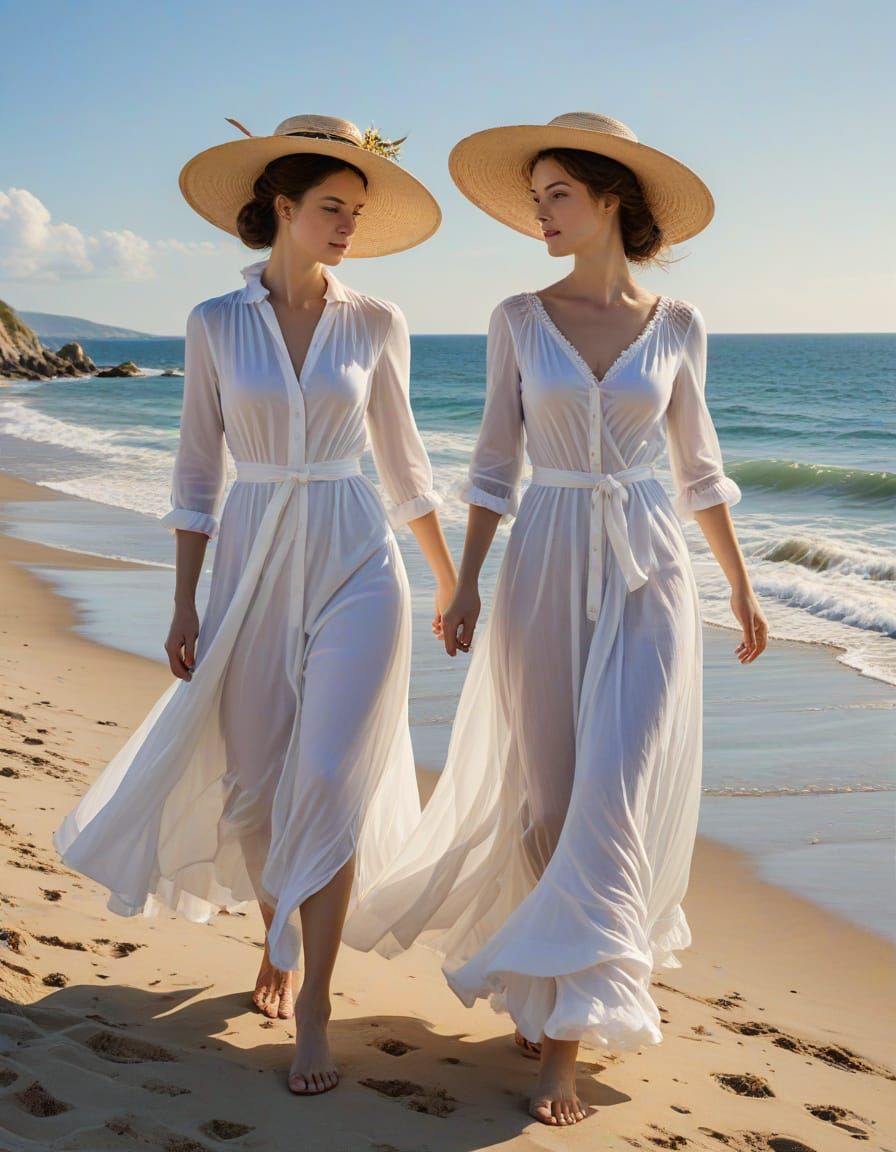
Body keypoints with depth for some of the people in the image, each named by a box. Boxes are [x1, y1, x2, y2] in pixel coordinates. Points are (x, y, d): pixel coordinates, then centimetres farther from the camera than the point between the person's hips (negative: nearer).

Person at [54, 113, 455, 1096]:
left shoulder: (376, 324, 3)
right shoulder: (215, 324, 1)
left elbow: (401, 456, 13)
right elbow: (197, 472, 4)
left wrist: (448, 577, 17)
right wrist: (184, 603, 0)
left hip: (356, 566, 0)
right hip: (252, 564, 1)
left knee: (329, 782, -8)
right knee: (255, 781, 9)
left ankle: (313, 1002, 4)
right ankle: (278, 939, 37)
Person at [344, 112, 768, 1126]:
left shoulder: (676, 326, 4)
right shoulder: (519, 318, 2)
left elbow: (696, 463, 12)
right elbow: (496, 460, 4)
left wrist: (740, 586, 14)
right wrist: (466, 582, -3)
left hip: (647, 576, 0)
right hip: (546, 568, 1)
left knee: (614, 794, -9)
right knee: (548, 794, 6)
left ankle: (566, 1033, 0)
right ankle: (550, 980, 32)